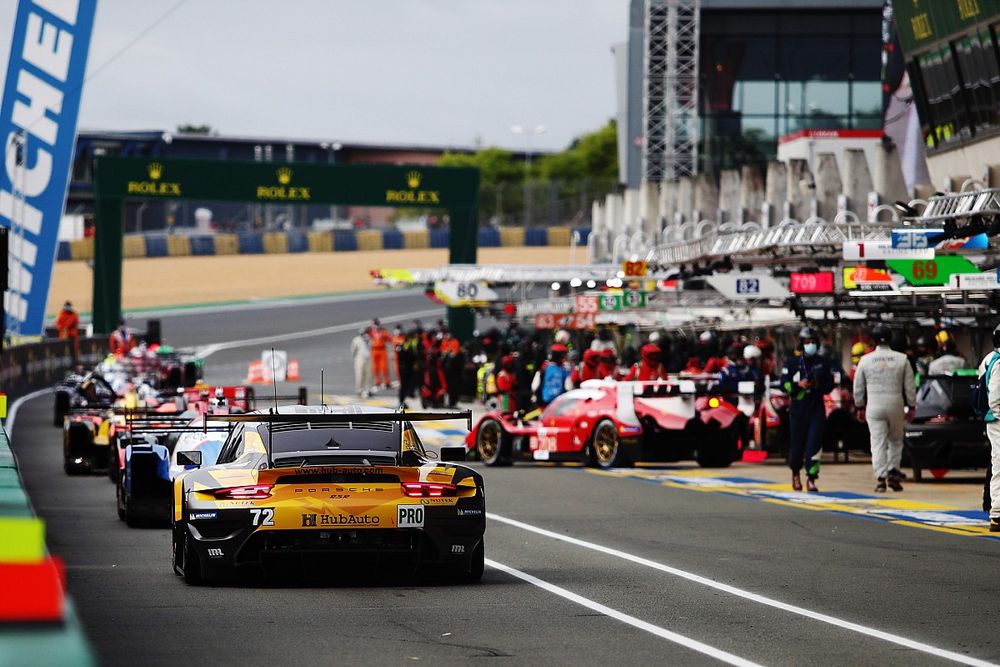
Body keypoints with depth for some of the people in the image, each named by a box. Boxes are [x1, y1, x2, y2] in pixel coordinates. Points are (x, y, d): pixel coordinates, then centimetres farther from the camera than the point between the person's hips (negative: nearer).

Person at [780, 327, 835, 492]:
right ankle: (796, 474, 30)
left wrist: (818, 385, -11)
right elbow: (784, 384, -1)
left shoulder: (823, 363, 9)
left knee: (814, 444, -11)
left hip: (817, 408, 1)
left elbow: (830, 385, 9)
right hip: (798, 408, -1)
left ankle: (811, 478, -10)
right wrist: (798, 385, -18)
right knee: (797, 444, 6)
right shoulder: (792, 362, 3)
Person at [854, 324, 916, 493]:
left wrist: (860, 407, 18)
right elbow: (910, 386, 2)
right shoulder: (902, 359, -1)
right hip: (896, 405, 1)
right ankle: (893, 472, 7)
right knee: (895, 440, 17)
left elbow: (858, 387, 6)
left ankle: (880, 478, -9)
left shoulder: (865, 360, 0)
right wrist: (911, 407, 12)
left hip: (874, 407, 0)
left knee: (878, 442, -1)